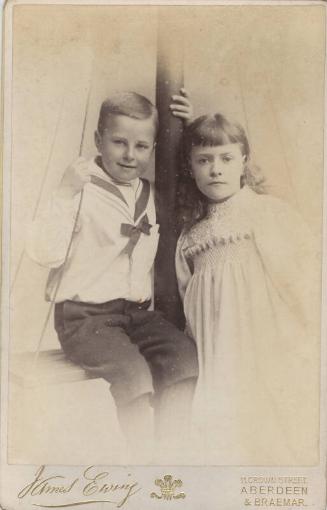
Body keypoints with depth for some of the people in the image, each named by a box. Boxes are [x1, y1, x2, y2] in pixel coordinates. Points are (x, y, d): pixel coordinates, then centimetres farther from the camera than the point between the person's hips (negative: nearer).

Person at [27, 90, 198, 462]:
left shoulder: (151, 193, 10)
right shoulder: (82, 191, -8)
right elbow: (45, 253, -18)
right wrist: (65, 194, -25)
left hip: (136, 310, 6)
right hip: (84, 317, -6)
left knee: (186, 356, -16)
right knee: (134, 373, -28)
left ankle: (168, 450, 1)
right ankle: (140, 458, -5)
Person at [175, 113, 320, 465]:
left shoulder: (269, 212, 2)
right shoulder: (189, 238, 14)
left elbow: (306, 271, -3)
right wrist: (197, 356, 7)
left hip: (273, 350, -3)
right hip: (221, 364, 3)